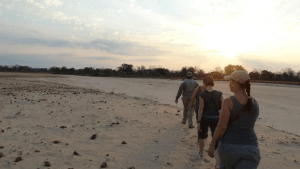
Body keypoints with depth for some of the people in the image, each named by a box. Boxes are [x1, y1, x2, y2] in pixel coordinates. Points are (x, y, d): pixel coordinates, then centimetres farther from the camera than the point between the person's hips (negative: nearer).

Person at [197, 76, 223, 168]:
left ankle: (200, 153, 42)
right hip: (215, 118, 1)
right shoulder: (219, 94, -5)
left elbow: (201, 109, -13)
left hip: (204, 118, -1)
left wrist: (199, 122, -9)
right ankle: (218, 164, -3)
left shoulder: (202, 95, -11)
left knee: (202, 136, 23)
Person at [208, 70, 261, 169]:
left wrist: (212, 145, -6)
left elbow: (221, 127, -16)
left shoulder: (228, 102, -14)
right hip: (250, 148, 3)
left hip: (229, 146, -3)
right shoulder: (255, 103, 2)